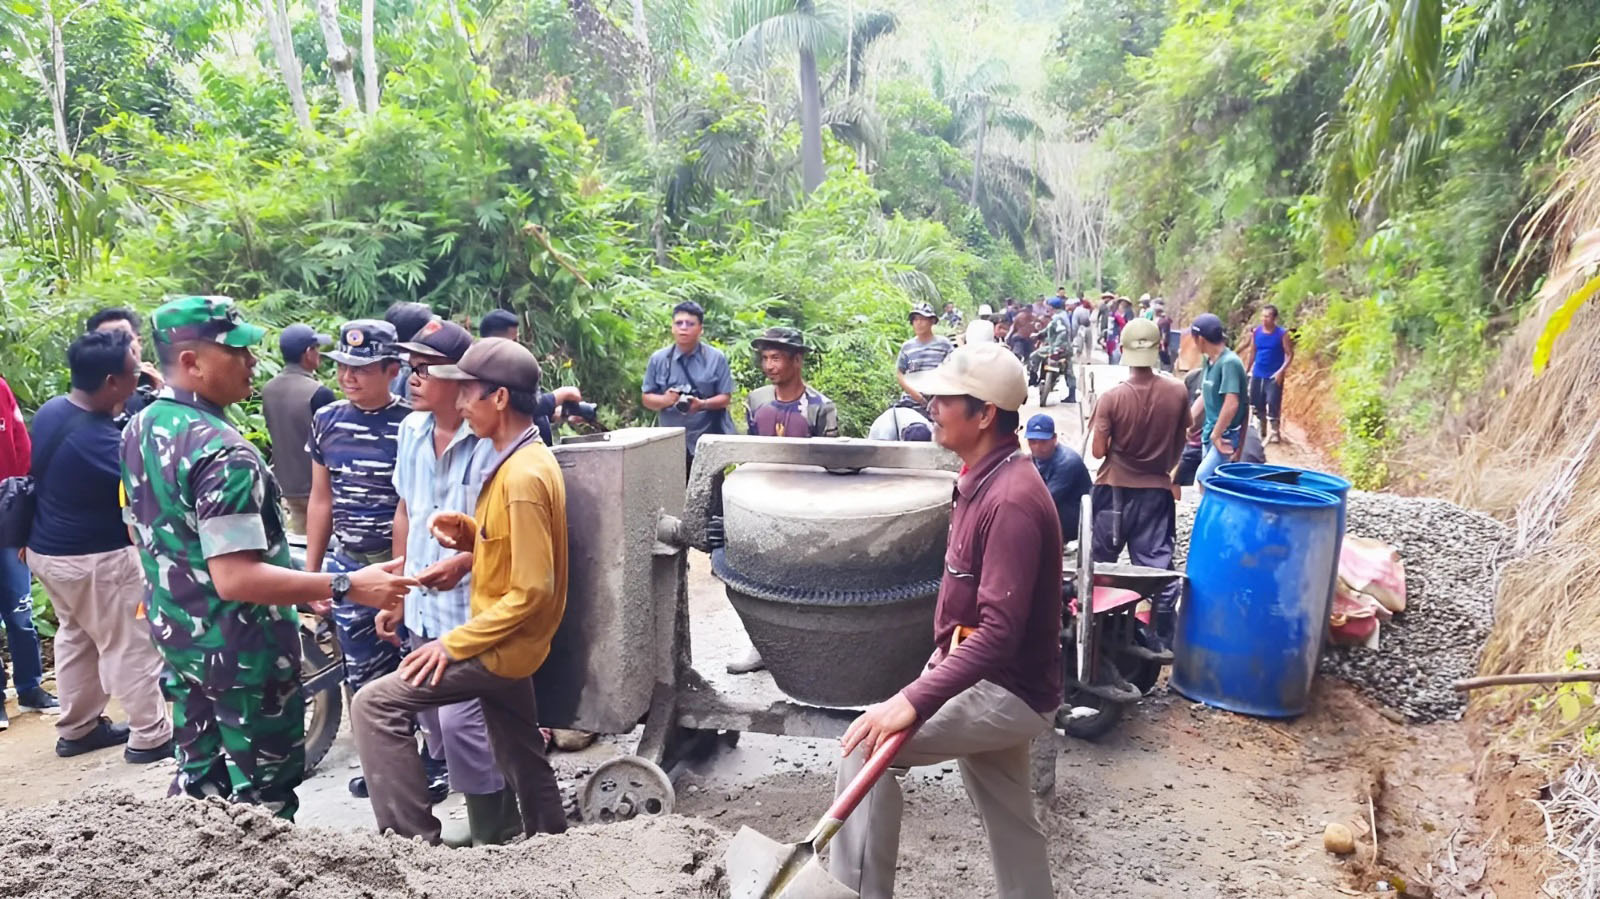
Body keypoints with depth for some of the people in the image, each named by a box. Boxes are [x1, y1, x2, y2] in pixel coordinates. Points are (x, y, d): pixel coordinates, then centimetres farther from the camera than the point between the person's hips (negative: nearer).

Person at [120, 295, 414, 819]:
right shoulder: (222, 452, -27)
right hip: (242, 652, -9)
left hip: (176, 637, 9)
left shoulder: (139, 430, 4)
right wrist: (346, 587, -32)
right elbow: (235, 578, -31)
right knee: (263, 793, 6)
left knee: (199, 778, 22)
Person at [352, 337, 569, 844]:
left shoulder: (522, 476, -23)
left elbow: (532, 590, -24)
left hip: (499, 648, -10)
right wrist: (468, 533, -1)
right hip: (506, 643, 10)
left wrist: (455, 644, -19)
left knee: (375, 706, -8)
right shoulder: (525, 461, 7)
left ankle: (415, 842, -2)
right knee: (523, 765, 19)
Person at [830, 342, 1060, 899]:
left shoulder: (1011, 500, -26)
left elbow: (999, 631, -33)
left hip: (1008, 692, -10)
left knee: (869, 743, -17)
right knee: (1010, 826, 20)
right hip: (988, 682, 10)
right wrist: (936, 672, 17)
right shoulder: (984, 481, 6)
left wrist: (916, 701, -38)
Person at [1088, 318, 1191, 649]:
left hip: (1116, 489, -2)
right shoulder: (1178, 392, -9)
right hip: (1157, 490, 2)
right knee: (1157, 565, 7)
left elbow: (1098, 451, -11)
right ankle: (1164, 640, 12)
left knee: (1102, 562, 14)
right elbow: (1180, 443, 4)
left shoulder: (1113, 397, -17)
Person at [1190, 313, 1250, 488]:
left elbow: (1232, 404, -27)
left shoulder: (1229, 362, -22)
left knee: (1203, 478, -19)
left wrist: (1216, 435, -20)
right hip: (1210, 433, 9)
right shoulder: (1209, 362, 6)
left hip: (1227, 435, -9)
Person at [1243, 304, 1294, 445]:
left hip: (1274, 376, -4)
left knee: (1273, 404, -11)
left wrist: (1281, 371, -20)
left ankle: (1276, 432, 1)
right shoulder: (1256, 332, 3)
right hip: (1257, 375, 4)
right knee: (1257, 405, 9)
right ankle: (1262, 432, 23)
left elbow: (1290, 354, -8)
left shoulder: (1283, 333, -8)